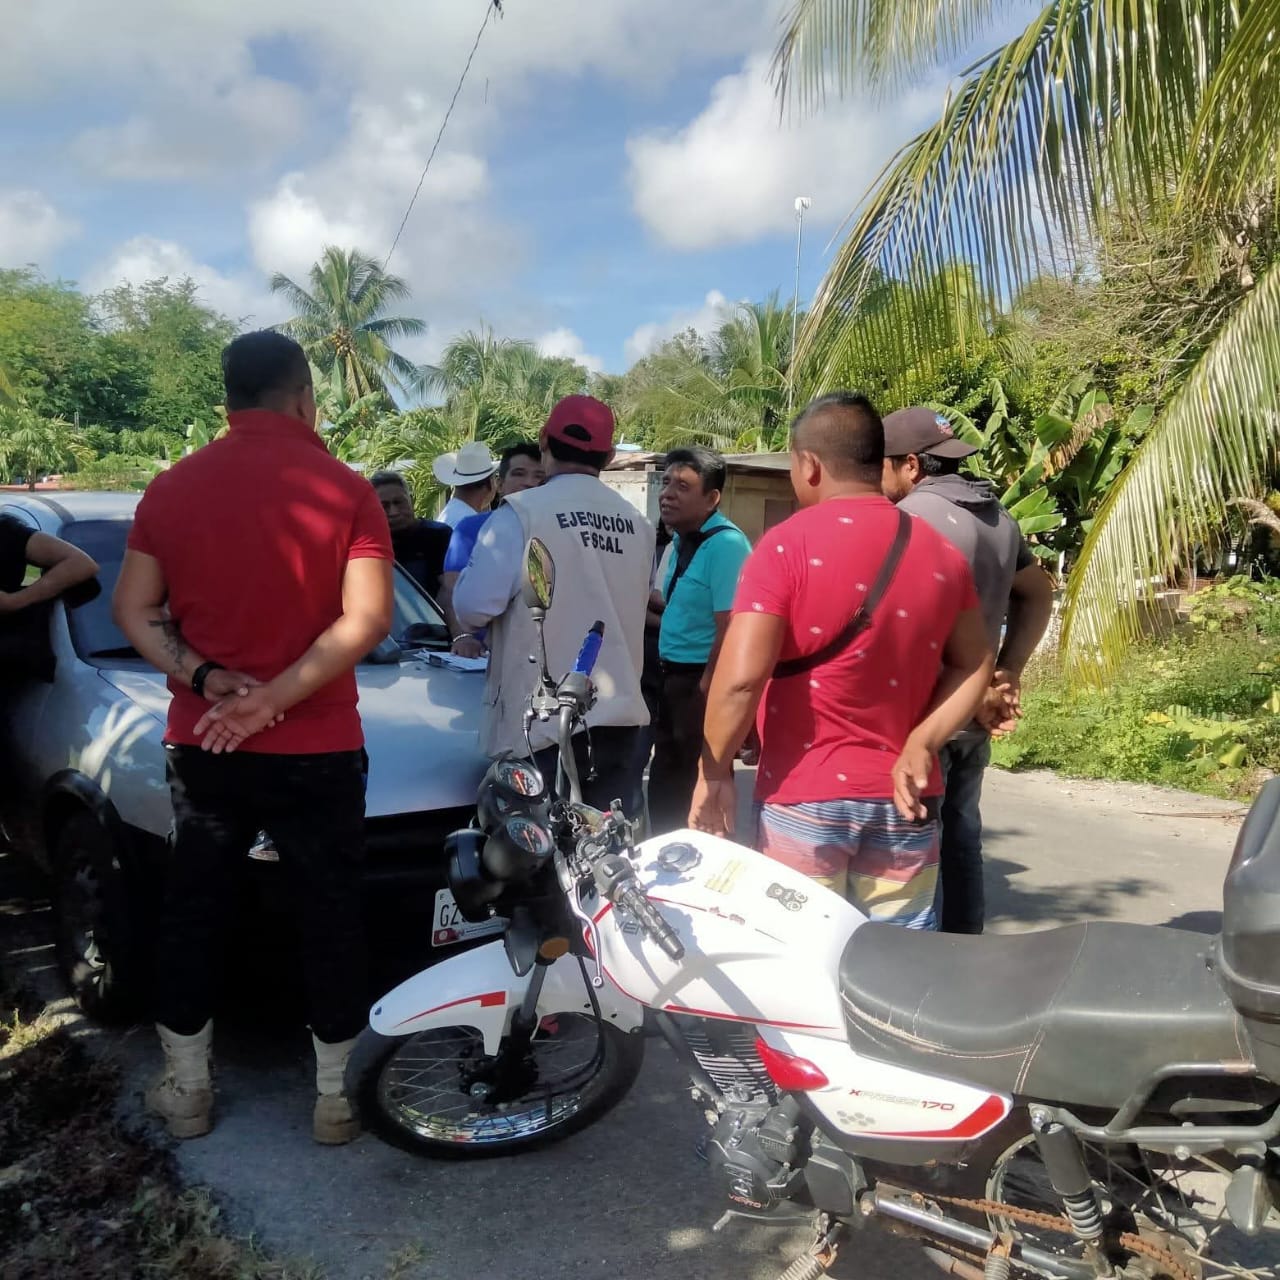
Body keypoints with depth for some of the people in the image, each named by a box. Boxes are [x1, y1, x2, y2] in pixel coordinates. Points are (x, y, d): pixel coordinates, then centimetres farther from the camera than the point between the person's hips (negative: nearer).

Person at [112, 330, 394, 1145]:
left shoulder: (173, 488, 3)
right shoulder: (346, 490, -8)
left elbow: (134, 610, 1)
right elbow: (367, 619, -17)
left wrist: (205, 681, -9)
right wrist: (274, 697, -17)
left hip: (202, 749, 3)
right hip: (315, 752, -3)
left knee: (191, 916, 18)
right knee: (331, 922, 10)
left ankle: (187, 1089, 30)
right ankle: (336, 1097, 20)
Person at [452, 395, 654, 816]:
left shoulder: (522, 513, -10)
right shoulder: (638, 524, 8)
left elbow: (474, 606, -11)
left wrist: (476, 565, 9)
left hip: (543, 724, -5)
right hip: (620, 716, 5)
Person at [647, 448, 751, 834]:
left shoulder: (726, 544, -21)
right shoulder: (682, 541, 10)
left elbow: (730, 630, -25)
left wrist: (705, 691, -22)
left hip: (702, 684, -10)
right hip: (674, 678, 10)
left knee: (697, 787, 3)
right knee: (665, 784, 21)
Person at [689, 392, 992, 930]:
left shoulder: (787, 545, -12)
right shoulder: (942, 554, 5)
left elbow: (740, 678, -19)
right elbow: (974, 667, 7)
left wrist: (713, 772, -8)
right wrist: (920, 745, -2)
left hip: (806, 795, -4)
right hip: (903, 799, 5)